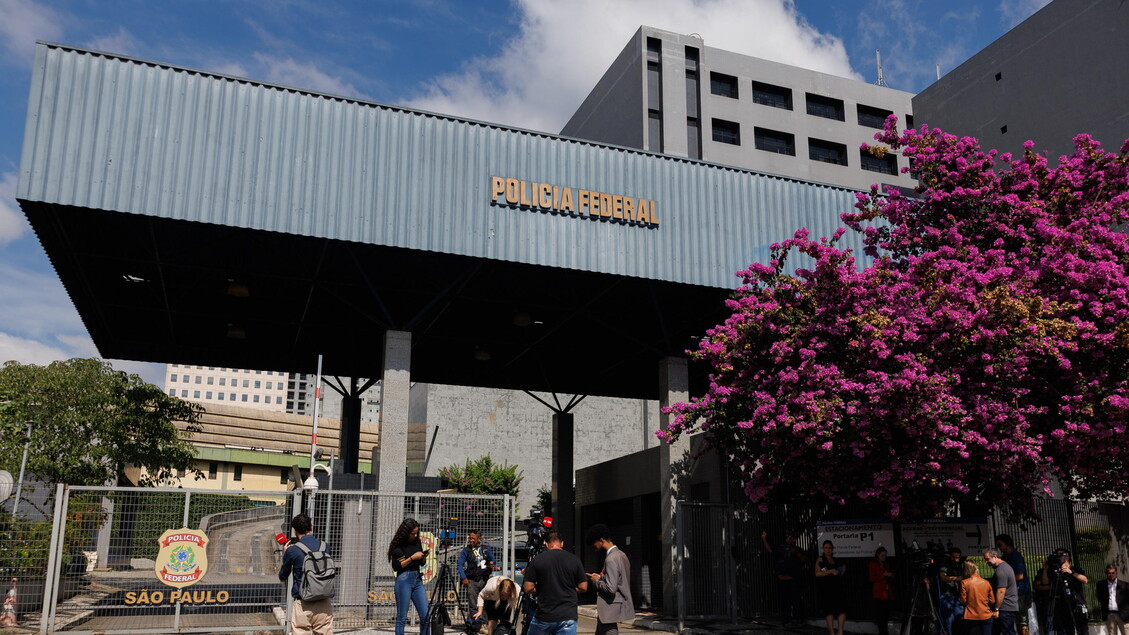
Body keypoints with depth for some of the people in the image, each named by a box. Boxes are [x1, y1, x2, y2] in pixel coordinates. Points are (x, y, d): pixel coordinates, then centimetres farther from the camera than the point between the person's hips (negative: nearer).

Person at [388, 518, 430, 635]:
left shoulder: (417, 542, 9)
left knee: (425, 616, 0)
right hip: (403, 581, -5)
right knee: (402, 618, -1)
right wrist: (412, 558, -15)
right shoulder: (398, 546, -7)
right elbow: (396, 566, -11)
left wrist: (424, 557, -3)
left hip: (418, 580, 5)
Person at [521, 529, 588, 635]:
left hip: (543, 616, 0)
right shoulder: (574, 560, 0)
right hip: (568, 617, 1)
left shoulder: (537, 560, -4)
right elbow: (583, 587, 3)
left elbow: (528, 588, -5)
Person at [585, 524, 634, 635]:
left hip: (610, 610, -10)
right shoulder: (621, 554, 10)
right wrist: (600, 578, 12)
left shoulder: (611, 559, -20)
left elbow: (611, 588, -25)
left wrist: (595, 581, -9)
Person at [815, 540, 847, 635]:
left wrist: (842, 571, 7)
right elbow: (817, 573, -13)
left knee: (843, 608, -8)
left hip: (837, 587, 5)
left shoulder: (835, 560, 18)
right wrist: (830, 571, -19)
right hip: (826, 589, -5)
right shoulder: (820, 560, 1)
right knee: (829, 610, -7)